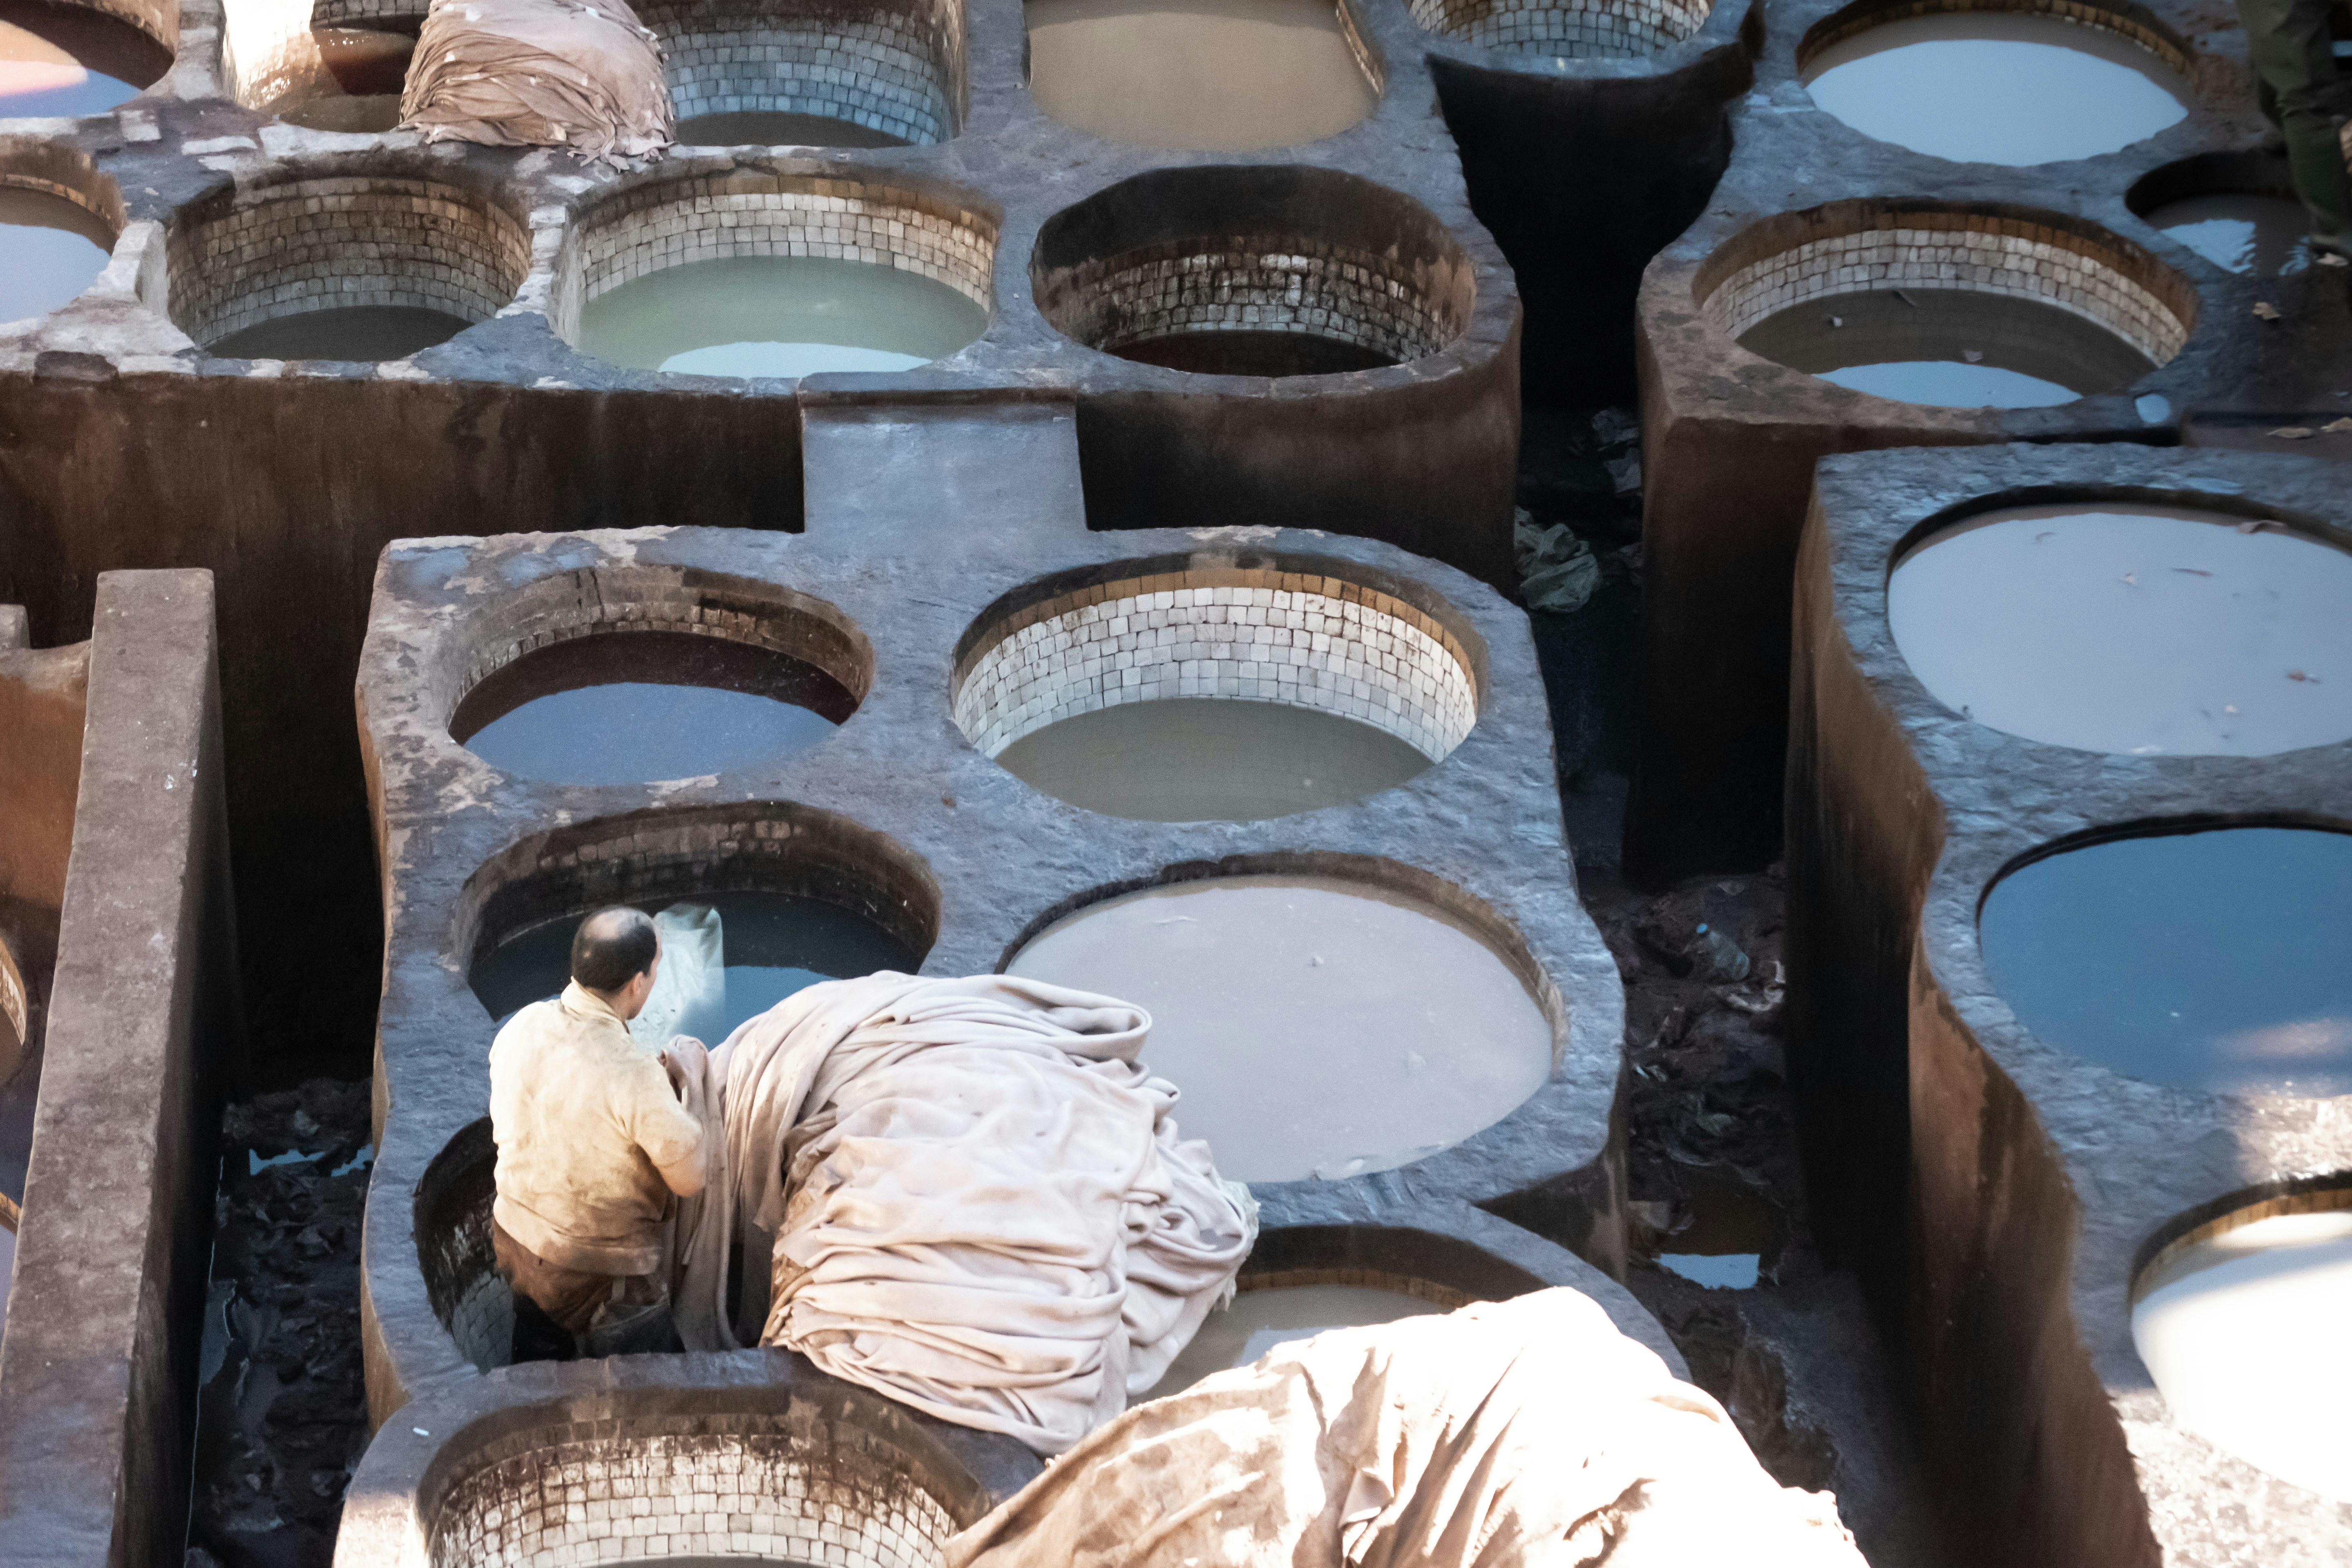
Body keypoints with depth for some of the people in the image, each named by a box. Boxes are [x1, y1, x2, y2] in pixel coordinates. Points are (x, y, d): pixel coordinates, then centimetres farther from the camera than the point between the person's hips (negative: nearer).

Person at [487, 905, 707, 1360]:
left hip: (515, 1238, 7)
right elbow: (690, 1180, -21)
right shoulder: (634, 1075, -33)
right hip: (602, 1274, -7)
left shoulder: (523, 1027, -13)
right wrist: (671, 1086, -6)